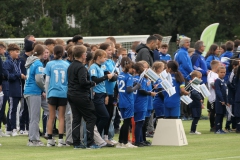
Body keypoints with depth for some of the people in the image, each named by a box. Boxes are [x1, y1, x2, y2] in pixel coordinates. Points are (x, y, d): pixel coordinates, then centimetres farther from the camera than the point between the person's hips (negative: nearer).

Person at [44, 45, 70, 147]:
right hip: (63, 93, 1)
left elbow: (47, 81, -1)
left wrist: (47, 93, 9)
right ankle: (60, 140, -1)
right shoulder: (67, 65, 2)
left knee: (51, 117, 6)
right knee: (61, 117, 4)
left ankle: (50, 140, 5)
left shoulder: (49, 64, -2)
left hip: (52, 93, -1)